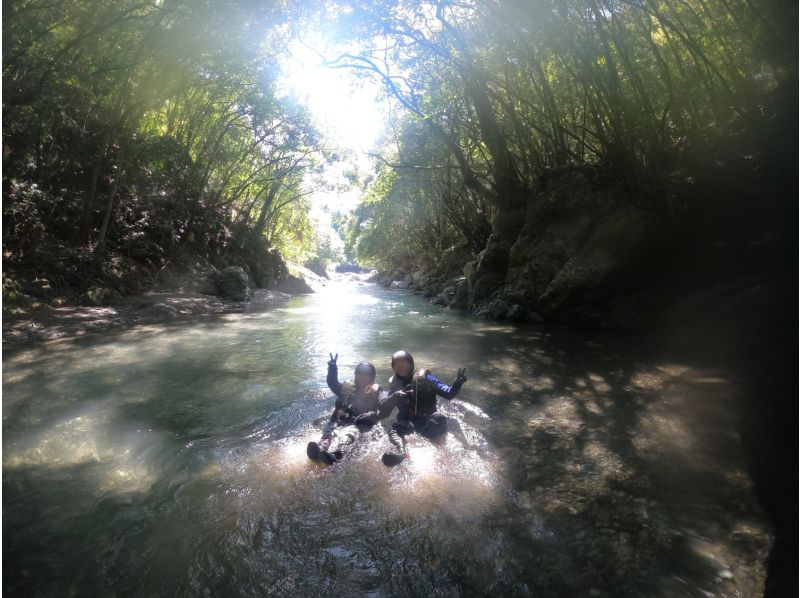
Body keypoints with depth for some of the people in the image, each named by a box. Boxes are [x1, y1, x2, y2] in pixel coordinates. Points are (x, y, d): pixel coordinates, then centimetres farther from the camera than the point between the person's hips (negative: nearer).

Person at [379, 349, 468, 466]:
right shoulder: (394, 384, 9)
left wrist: (457, 384, -25)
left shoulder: (424, 377, 4)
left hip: (428, 421, 0)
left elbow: (448, 394, -3)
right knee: (394, 428, -31)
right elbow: (383, 411, -1)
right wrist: (394, 397, -20)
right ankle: (401, 451, -60)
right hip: (407, 423, 0)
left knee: (440, 417, -31)